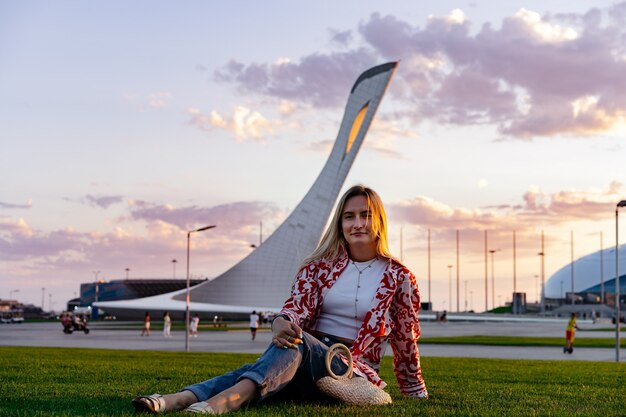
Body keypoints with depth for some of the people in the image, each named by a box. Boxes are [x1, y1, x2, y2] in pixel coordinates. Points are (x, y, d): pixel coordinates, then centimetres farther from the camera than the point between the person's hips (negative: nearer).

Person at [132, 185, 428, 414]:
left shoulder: (398, 278, 6)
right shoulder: (320, 266, 12)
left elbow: (405, 339, 14)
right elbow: (297, 305, -3)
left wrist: (417, 393, 21)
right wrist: (281, 323, -27)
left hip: (355, 371, -3)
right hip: (307, 357, 3)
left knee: (297, 343, -36)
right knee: (264, 370, -32)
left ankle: (225, 400, -63)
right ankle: (177, 399, -57)